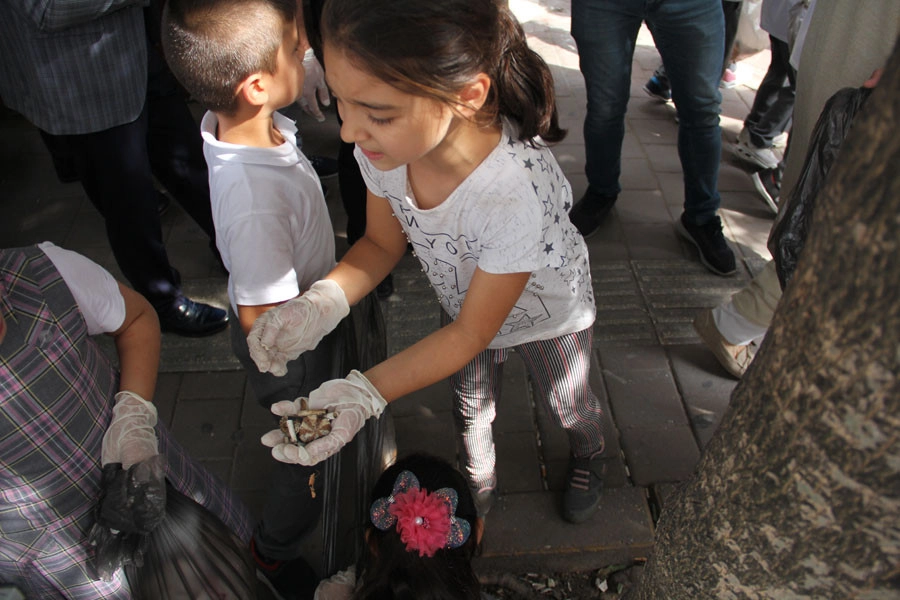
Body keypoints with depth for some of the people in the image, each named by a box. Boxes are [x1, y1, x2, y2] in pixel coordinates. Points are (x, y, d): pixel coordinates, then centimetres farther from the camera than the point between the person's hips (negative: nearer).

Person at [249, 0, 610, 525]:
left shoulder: (518, 192, -47)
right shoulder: (386, 146, -31)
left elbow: (472, 332, -33)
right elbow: (383, 244, -12)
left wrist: (367, 392, -44)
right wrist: (321, 303, -33)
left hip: (550, 313, -3)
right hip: (465, 305, 4)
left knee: (569, 405, 26)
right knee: (471, 409, 26)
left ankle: (589, 457, 62)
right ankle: (480, 483, 58)